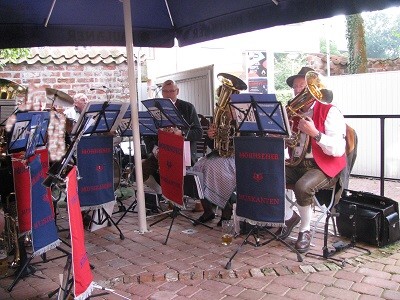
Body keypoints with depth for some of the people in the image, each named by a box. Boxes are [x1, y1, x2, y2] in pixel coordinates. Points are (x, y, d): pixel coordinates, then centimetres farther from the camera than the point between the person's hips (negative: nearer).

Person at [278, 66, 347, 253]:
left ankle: (305, 230, -7)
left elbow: (338, 150, -18)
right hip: (297, 164, 6)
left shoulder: (330, 112, -7)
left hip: (324, 167, -6)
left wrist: (314, 133, -29)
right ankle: (290, 217, 8)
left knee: (302, 187, -35)